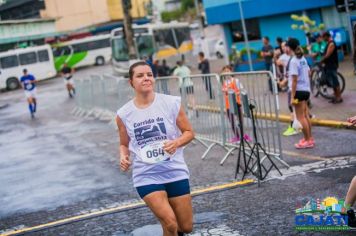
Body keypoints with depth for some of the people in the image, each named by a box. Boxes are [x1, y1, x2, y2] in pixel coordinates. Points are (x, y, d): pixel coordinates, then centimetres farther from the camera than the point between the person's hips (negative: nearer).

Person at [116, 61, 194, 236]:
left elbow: (189, 132, 2)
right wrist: (123, 157, -10)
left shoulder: (171, 103, -6)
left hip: (175, 172, 1)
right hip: (146, 176, -1)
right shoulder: (124, 114, -3)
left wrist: (176, 143, -18)